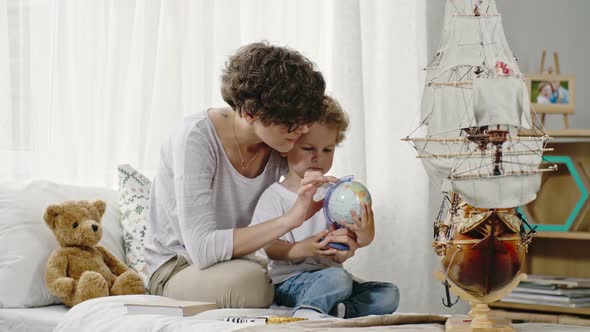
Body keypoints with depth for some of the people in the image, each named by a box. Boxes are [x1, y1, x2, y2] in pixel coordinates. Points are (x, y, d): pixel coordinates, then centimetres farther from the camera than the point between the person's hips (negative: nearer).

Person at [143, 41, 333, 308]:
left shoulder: (280, 149, -5)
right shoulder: (197, 138, -23)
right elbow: (203, 248, -32)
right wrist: (291, 219, -35)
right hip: (176, 268, -5)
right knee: (250, 281, -36)